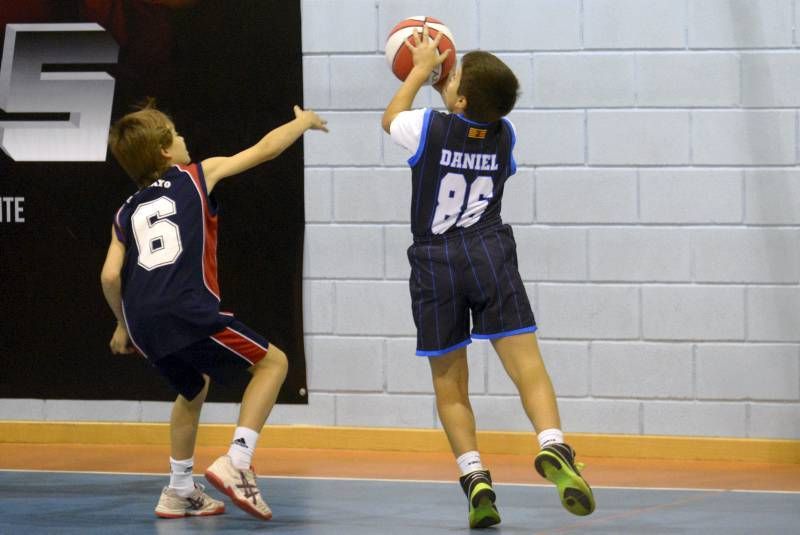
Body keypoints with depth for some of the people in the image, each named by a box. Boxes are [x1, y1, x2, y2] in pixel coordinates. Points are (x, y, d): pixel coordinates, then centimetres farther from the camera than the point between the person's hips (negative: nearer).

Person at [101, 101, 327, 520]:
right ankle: (236, 463, -7)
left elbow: (110, 276, 10)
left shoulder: (126, 213, 21)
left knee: (194, 387, 32)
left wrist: (123, 324, 26)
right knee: (272, 361, 10)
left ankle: (180, 492, 33)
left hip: (142, 321, 6)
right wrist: (304, 122, 36)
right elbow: (265, 149, 18)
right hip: (187, 310, -6)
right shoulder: (198, 176, 11)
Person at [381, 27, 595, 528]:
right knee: (527, 367, -9)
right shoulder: (505, 135, 3)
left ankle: (475, 478, -6)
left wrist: (422, 69, 28)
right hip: (491, 256, 1)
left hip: (434, 265, -1)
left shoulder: (429, 128, -7)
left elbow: (390, 118, 18)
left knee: (449, 385, 8)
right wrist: (441, 79, 37)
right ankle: (553, 449, -34)